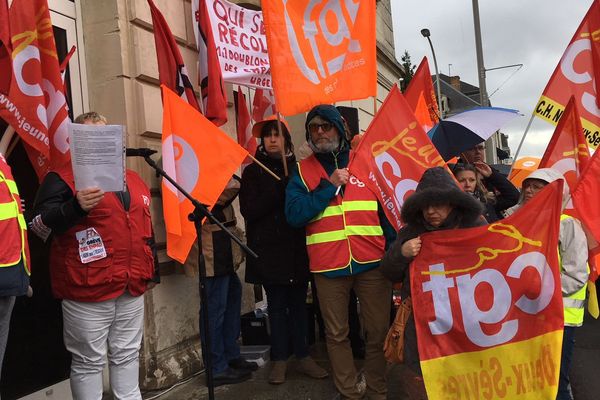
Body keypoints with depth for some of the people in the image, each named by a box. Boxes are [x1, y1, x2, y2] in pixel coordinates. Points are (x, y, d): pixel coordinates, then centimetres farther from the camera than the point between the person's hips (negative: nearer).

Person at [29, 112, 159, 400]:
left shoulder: (134, 180, 16)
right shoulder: (63, 178, -4)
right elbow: (39, 224, -15)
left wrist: (153, 271, 20)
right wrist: (76, 206, -32)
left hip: (132, 288, 6)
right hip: (88, 290, -6)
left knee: (127, 356, 16)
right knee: (89, 362, 3)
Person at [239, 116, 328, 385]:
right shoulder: (253, 172, 5)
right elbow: (249, 211, -7)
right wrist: (279, 190, -16)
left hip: (297, 248, 2)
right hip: (269, 250, -2)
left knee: (298, 303, 6)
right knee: (277, 305, 4)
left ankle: (303, 357, 17)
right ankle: (280, 360, 14)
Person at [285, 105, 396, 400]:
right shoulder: (302, 171, 7)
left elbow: (386, 209, 11)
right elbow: (294, 214, -6)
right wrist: (329, 185, -9)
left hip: (372, 262, 1)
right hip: (328, 265, 0)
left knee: (378, 330, 5)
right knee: (337, 333, 7)